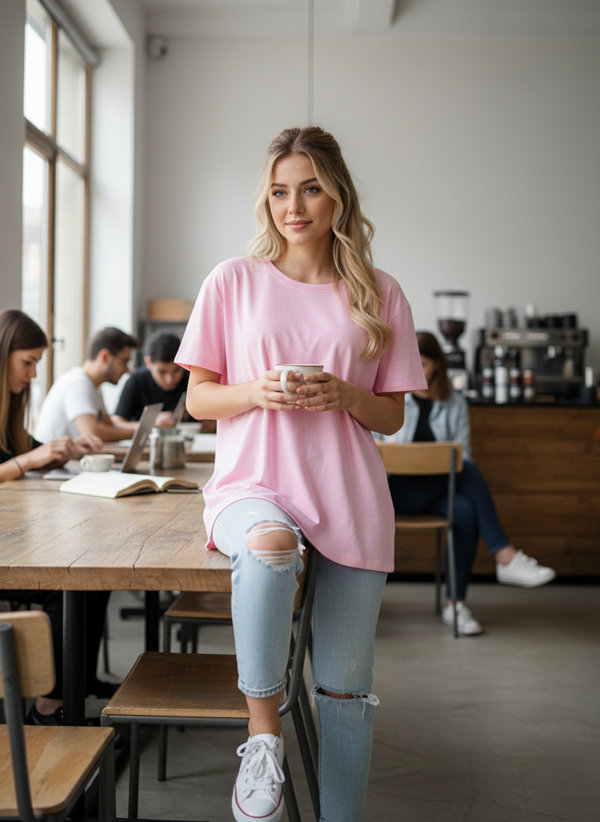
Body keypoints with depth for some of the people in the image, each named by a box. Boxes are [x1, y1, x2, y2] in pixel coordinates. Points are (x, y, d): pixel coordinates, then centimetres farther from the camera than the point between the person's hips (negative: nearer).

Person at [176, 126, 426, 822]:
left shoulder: (378, 294, 7)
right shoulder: (233, 281, 5)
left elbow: (391, 417, 10)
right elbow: (198, 399, 6)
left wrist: (344, 396, -11)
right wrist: (255, 391, -14)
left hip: (349, 499, 2)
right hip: (251, 484, -2)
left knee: (344, 690, 4)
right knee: (270, 547, -38)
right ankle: (263, 731, -18)